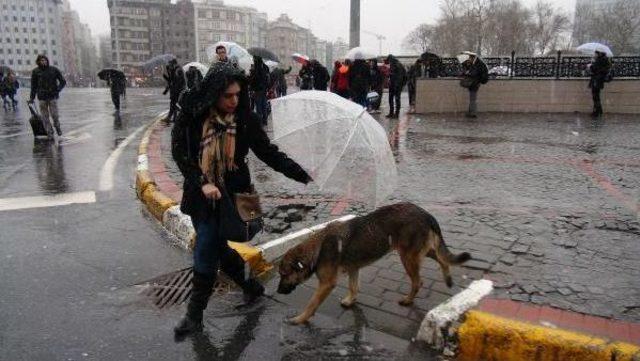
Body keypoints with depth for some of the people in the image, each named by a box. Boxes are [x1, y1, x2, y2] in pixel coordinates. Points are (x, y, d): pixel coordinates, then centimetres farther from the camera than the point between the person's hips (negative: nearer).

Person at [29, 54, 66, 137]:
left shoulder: (54, 69, 3)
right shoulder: (35, 72, 5)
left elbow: (63, 81, 6)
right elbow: (33, 86, 10)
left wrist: (58, 89, -9)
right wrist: (32, 98, 7)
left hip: (53, 96, -1)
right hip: (42, 97, 1)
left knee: (54, 114, -5)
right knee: (45, 116, 1)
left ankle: (57, 127, 22)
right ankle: (50, 132, 11)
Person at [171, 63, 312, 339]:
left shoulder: (245, 119, -10)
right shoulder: (191, 116, -9)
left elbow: (269, 153, -8)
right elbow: (179, 153, -8)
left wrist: (303, 176, -16)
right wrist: (202, 182, -21)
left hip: (230, 195, -3)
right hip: (200, 196, 3)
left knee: (205, 252, -4)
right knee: (216, 247, 15)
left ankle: (194, 315, 13)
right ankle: (251, 286, 38)